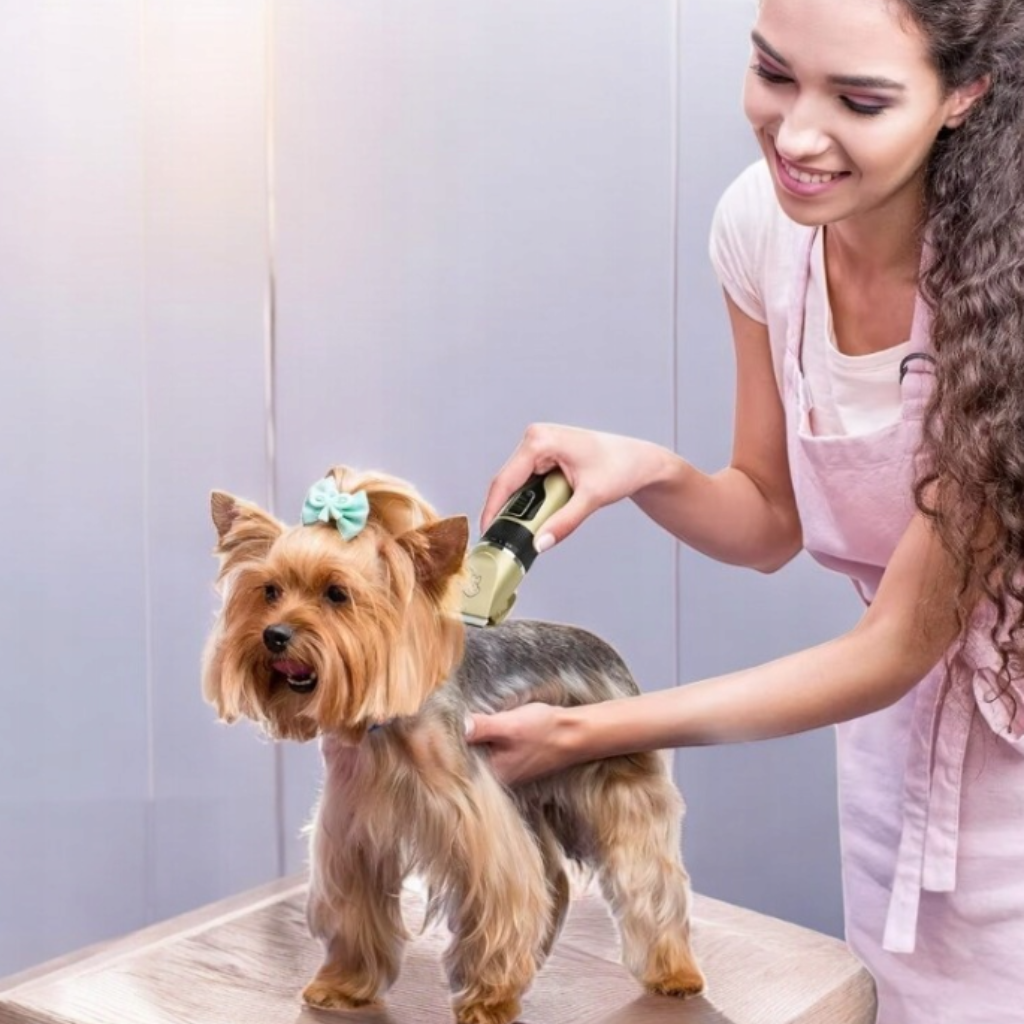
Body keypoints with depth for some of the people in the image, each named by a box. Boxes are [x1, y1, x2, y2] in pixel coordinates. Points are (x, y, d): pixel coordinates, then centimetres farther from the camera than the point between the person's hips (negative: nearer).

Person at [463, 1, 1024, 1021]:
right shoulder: (764, 222, -12)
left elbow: (895, 651, -23)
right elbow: (770, 522, 1)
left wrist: (583, 733, -26)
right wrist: (647, 472, -20)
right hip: (903, 729, 5)